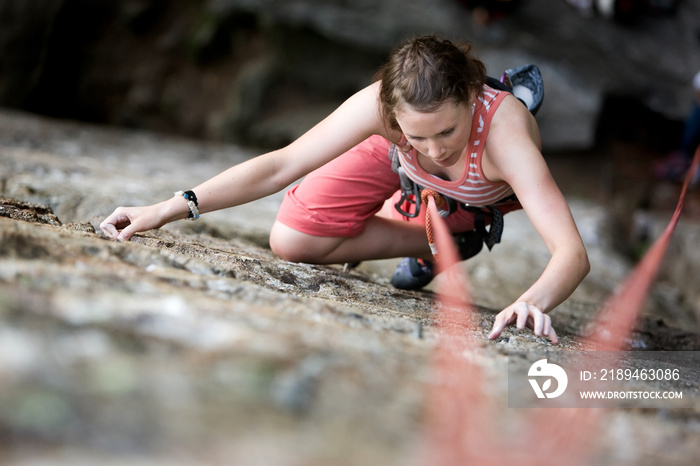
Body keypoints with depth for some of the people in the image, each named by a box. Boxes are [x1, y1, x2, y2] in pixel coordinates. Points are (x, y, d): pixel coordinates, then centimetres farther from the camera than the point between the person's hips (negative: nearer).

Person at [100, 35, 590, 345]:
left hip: (494, 187, -1)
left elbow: (574, 253, -55)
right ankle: (441, 240, 2)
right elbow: (280, 165, -34)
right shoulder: (381, 103, -42)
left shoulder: (503, 128, -48)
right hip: (397, 162, 2)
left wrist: (533, 302, -78)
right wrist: (169, 209, -41)